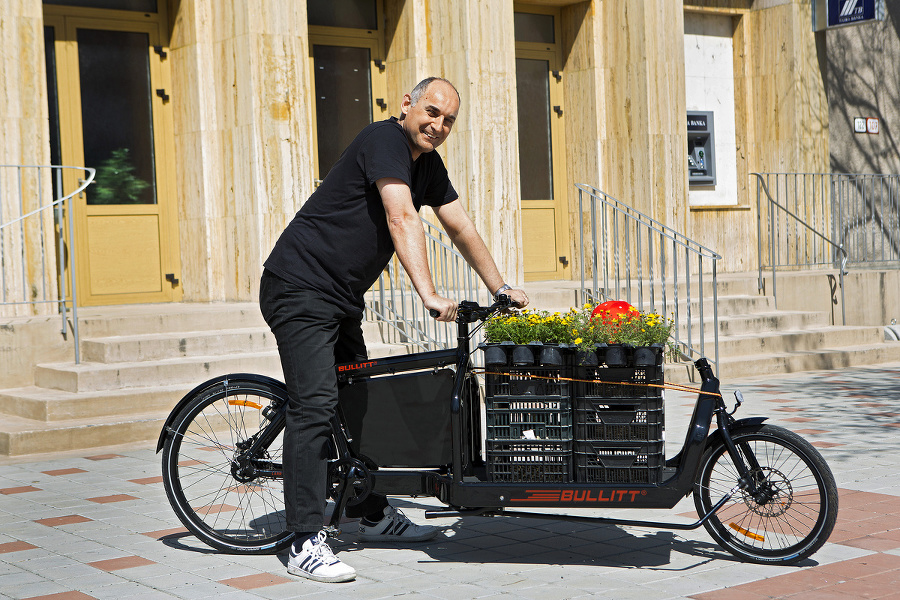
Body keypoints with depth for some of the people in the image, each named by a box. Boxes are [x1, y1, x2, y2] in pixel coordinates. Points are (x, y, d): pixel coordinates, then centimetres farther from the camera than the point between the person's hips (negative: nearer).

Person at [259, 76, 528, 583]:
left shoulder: (429, 165, 11)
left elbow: (461, 227, 18)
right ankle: (307, 542, -15)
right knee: (317, 405, -16)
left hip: (342, 299, 10)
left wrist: (502, 289, 17)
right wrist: (429, 295, -34)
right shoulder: (384, 139, -17)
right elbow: (402, 220, -28)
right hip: (300, 289, -10)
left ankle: (375, 516, 29)